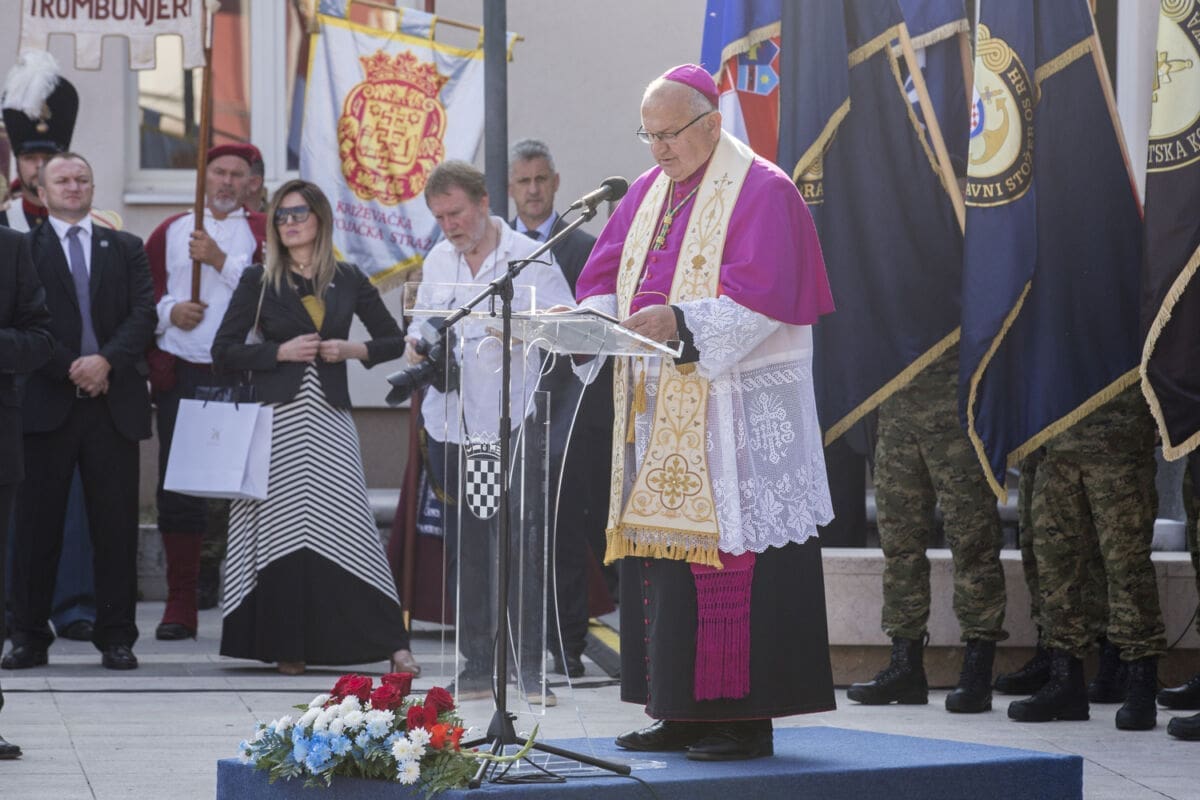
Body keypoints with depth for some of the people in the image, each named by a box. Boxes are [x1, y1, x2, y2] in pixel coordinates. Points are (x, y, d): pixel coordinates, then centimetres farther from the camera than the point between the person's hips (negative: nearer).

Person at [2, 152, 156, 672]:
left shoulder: (125, 249, 14)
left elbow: (143, 313, 3)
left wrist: (106, 361, -13)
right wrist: (71, 369, -13)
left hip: (114, 403, 2)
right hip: (46, 402, -2)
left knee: (116, 525, 2)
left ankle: (116, 638, 8)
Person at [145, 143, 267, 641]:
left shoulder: (263, 231, 7)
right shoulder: (170, 232, 14)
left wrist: (221, 260, -12)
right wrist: (169, 311, -6)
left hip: (240, 375, -2)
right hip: (178, 375, 2)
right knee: (177, 488, 1)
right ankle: (180, 606, 7)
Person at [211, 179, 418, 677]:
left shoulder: (348, 281, 10)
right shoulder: (259, 282, 6)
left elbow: (394, 341, 16)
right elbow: (224, 352, 2)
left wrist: (353, 350, -2)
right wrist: (281, 352, -9)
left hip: (329, 416, 0)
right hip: (277, 416, 0)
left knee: (348, 524, -8)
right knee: (281, 528, -3)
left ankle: (392, 643, -7)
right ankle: (287, 648, 5)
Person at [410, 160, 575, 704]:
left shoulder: (528, 257, -2)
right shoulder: (437, 262, 15)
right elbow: (420, 326, 21)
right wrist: (417, 348, -1)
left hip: (509, 421, -5)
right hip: (449, 423, 5)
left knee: (520, 543, -9)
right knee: (464, 549, 7)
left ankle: (531, 665, -5)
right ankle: (477, 665, 13)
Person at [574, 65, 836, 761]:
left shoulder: (761, 192, -7)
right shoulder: (649, 192, 17)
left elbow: (761, 294, -18)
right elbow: (607, 279, 14)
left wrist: (681, 321, -28)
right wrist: (595, 318, -8)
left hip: (736, 410, -8)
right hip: (658, 412, 8)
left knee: (729, 556, -10)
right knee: (660, 553, 7)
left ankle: (747, 718, -6)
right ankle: (682, 715, 13)